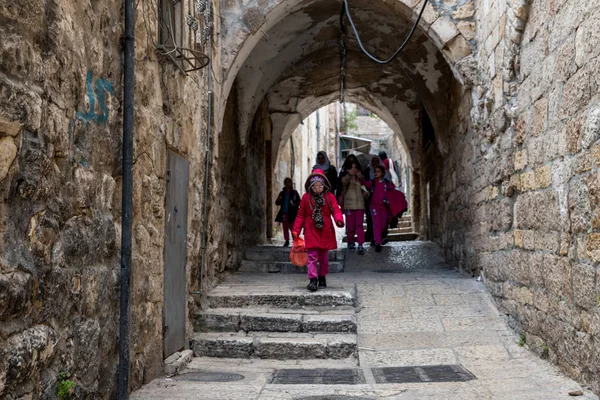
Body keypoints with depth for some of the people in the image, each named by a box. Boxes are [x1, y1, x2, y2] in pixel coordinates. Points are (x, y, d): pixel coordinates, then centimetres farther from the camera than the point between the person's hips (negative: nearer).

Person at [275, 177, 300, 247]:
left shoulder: (294, 193, 3)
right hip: (284, 213, 4)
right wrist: (279, 200, -12)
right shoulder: (282, 193, 12)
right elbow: (277, 203, 12)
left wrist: (295, 204, -19)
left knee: (292, 227, -7)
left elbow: (299, 202, 3)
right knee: (285, 228, 7)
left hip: (292, 214, -4)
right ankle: (287, 241, 15)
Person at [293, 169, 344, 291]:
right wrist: (296, 230, -1)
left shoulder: (329, 196, 0)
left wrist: (339, 220, -31)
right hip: (311, 231, -1)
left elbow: (336, 210, -9)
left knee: (324, 257, 12)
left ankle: (322, 278, 26)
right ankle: (313, 280, -14)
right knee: (312, 256, -9)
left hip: (325, 232, 1)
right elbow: (301, 215, 4)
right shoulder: (306, 197, 1)